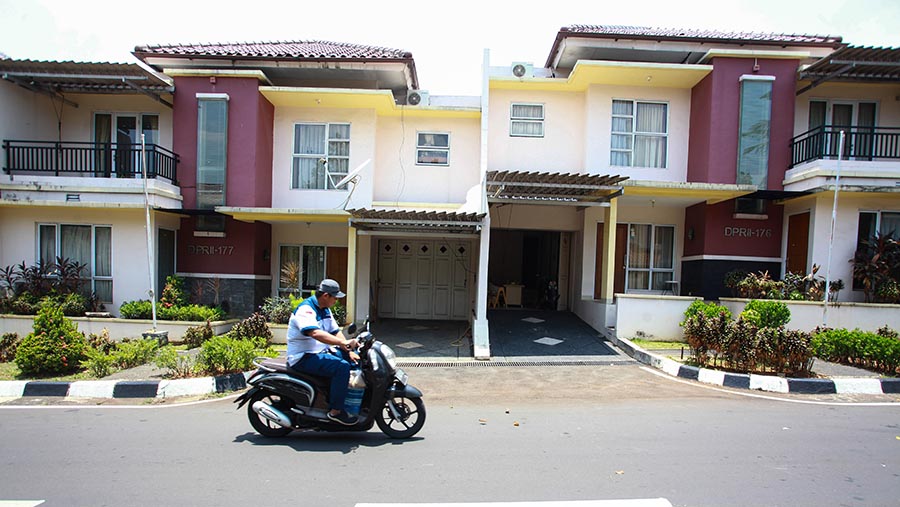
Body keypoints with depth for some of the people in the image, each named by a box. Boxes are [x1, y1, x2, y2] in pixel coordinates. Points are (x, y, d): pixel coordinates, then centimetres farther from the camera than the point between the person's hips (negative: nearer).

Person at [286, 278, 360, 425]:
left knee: (355, 360, 6)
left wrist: (350, 351, -2)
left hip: (321, 352, 10)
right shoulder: (305, 310, -20)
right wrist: (344, 343, -44)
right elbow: (315, 333, -37)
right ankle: (336, 411, -19)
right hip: (304, 357, -10)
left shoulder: (325, 310, 12)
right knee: (342, 367, -29)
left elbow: (336, 331, 12)